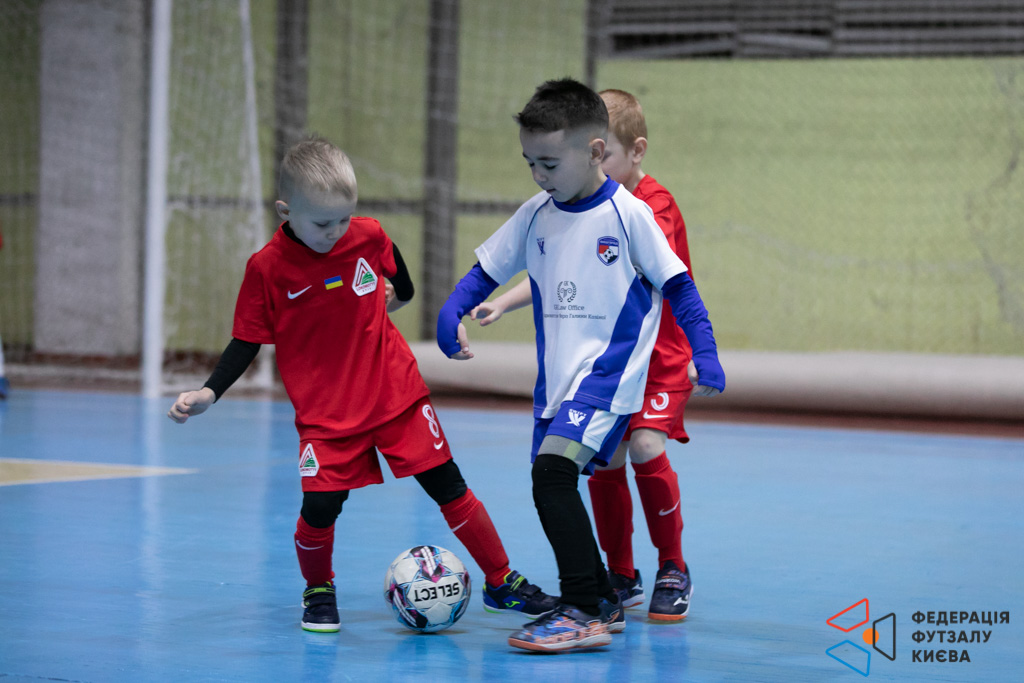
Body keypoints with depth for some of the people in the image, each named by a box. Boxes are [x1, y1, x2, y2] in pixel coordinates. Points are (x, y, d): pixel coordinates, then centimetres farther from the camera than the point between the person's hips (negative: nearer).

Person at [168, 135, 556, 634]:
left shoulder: (368, 237, -8)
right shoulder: (267, 268, -14)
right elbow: (247, 340, -5)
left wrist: (401, 296, 32)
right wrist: (208, 393, -14)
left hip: (396, 392, 2)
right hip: (325, 410, -2)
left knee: (448, 487, 3)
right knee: (319, 507, -14)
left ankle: (502, 583, 20)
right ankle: (318, 592, 17)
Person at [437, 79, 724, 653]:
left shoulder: (629, 215, -10)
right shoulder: (535, 216, 5)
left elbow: (678, 286, -4)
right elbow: (487, 271, 12)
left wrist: (706, 355, -8)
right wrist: (452, 311, -6)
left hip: (610, 372, -7)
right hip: (556, 376, 7)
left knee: (552, 470, -24)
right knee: (556, 483, 13)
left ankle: (586, 610, -20)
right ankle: (603, 601, 31)